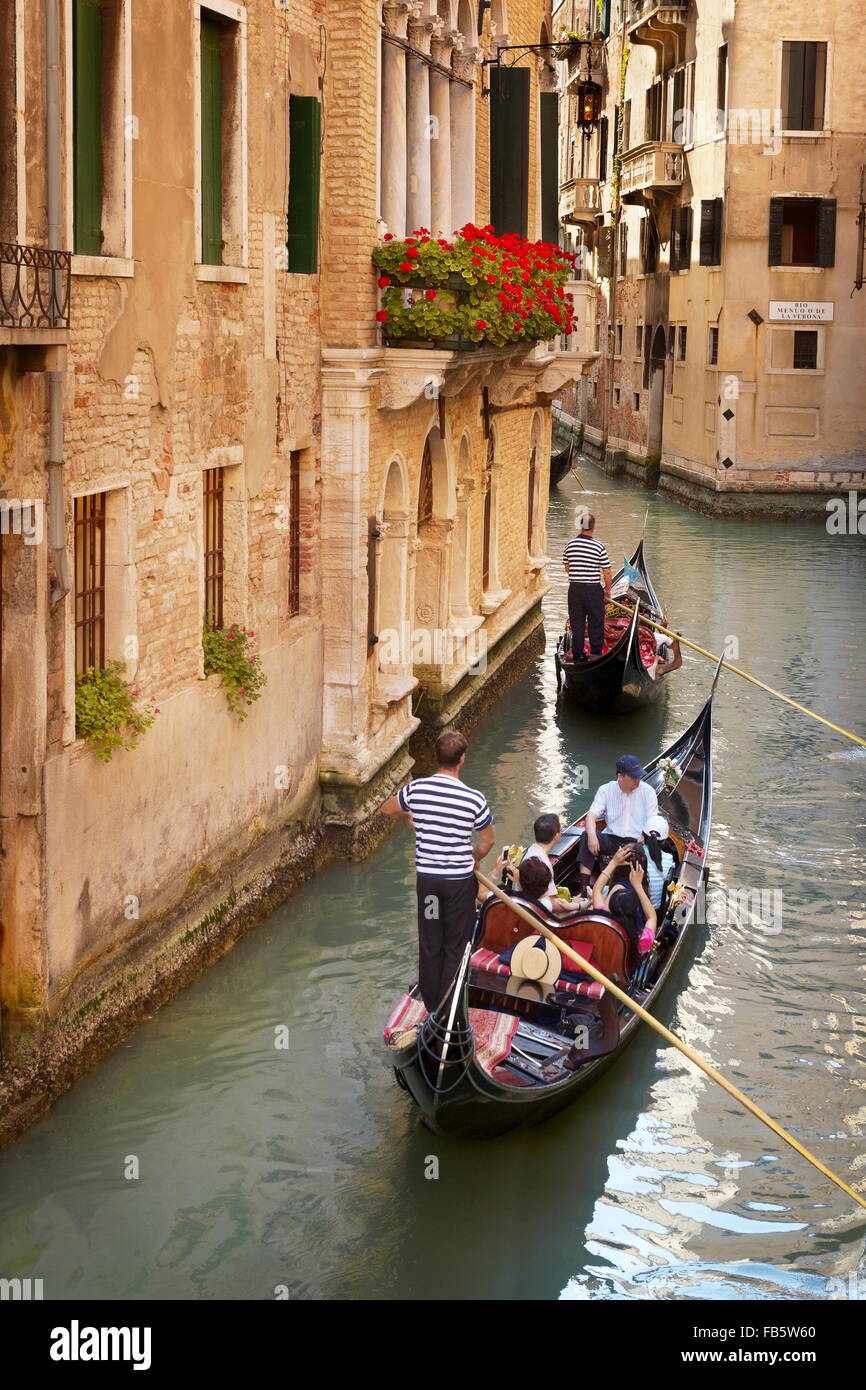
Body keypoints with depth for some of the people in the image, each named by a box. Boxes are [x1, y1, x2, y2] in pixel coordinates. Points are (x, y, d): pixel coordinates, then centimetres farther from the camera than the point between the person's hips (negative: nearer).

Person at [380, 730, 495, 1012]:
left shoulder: (415, 789, -10)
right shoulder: (474, 799, -17)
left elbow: (387, 809, 11)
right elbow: (488, 840, -1)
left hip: (426, 879, 3)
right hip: (460, 880, -3)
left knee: (429, 943, 16)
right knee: (456, 946, 11)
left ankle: (431, 1004, 27)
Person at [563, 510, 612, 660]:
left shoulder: (570, 545, -2)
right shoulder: (598, 546, -12)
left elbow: (566, 567, 8)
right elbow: (606, 571, -8)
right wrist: (608, 588, 6)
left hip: (575, 589, 3)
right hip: (594, 589, -3)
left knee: (577, 623, 10)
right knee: (596, 623, 9)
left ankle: (577, 654, 14)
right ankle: (596, 652, 13)